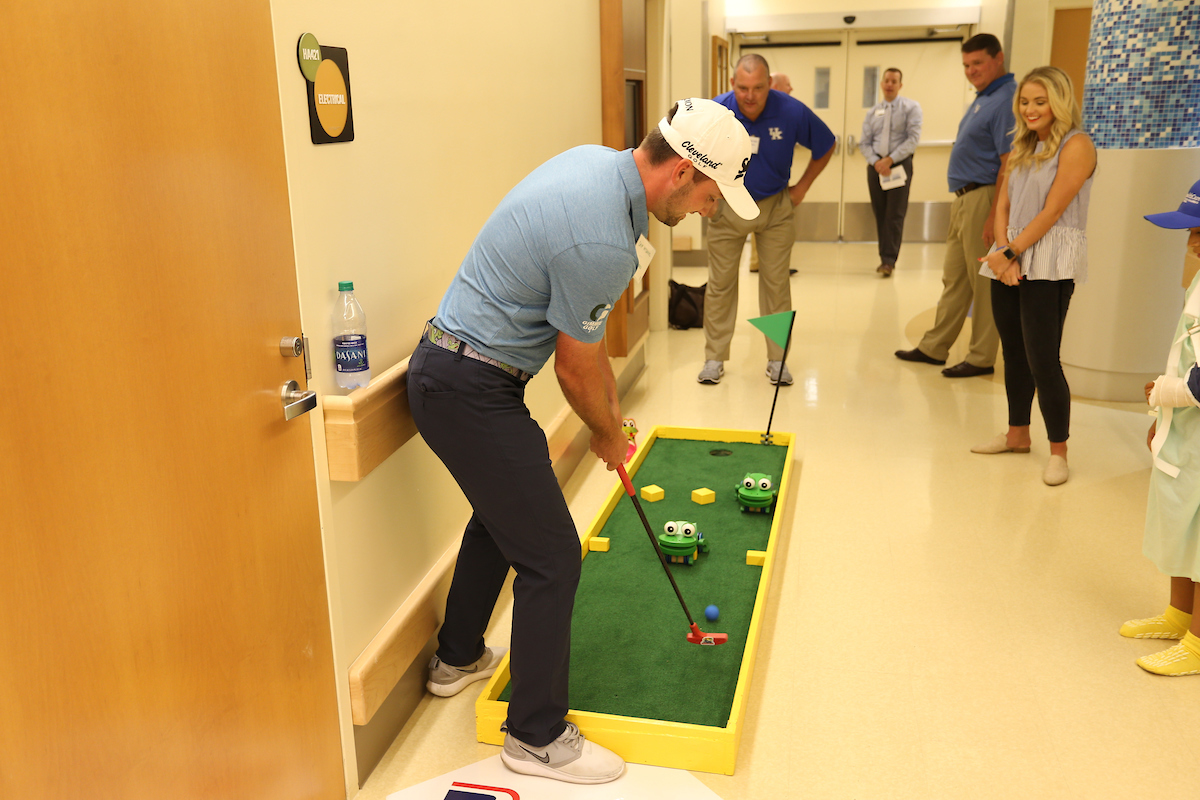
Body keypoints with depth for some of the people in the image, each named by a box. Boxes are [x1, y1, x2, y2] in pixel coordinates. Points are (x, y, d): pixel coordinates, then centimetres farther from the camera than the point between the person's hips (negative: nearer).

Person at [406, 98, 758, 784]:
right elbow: (575, 367, -13)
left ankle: (458, 658, 46)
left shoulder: (596, 161, 3)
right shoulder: (602, 242, -28)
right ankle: (538, 737, 14)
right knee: (552, 556, -3)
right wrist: (610, 436, 6)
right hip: (472, 391, -11)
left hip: (447, 369, 11)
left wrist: (609, 392, 18)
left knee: (502, 514, 27)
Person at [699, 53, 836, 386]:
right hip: (726, 206, 0)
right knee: (720, 284, 2)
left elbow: (825, 147, 0)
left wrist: (801, 188, 0)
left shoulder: (792, 112, -18)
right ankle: (714, 358, 13)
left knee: (776, 284, 2)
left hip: (775, 208, 0)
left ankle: (777, 359, 13)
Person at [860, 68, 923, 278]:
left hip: (900, 164, -4)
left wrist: (890, 159, -17)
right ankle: (885, 258, 12)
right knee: (880, 214, 5)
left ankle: (889, 261, -10)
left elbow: (913, 138, -8)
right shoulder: (873, 112, 12)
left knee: (895, 214, -8)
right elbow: (865, 143, 8)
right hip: (876, 165, 4)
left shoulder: (911, 107, 1)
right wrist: (876, 162, -10)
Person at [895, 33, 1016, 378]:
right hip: (964, 198, 10)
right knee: (954, 279, 15)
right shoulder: (982, 98, 15)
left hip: (983, 198, -10)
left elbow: (1009, 164, -21)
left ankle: (982, 358, 8)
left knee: (984, 283, -1)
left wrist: (995, 216, -24)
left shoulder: (1006, 100, -16)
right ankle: (934, 347, 23)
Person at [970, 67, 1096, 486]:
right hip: (1011, 260, 7)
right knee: (1014, 353, 12)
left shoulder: (1075, 146, -7)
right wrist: (1003, 253, -6)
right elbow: (1004, 204, 9)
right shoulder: (1023, 147, 16)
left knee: (1042, 358, -10)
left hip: (1050, 264, -7)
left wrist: (1010, 253, -13)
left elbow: (1051, 212, -13)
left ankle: (1058, 451, 1)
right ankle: (1017, 435, 25)